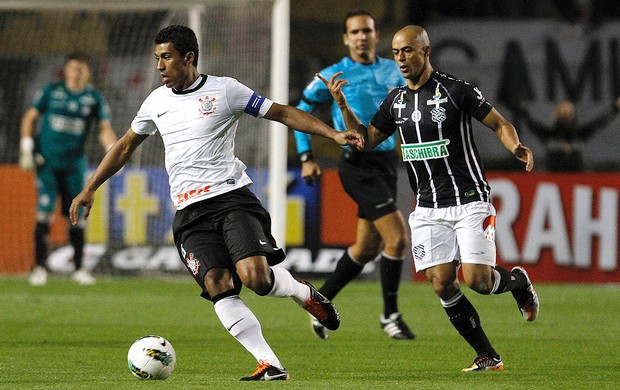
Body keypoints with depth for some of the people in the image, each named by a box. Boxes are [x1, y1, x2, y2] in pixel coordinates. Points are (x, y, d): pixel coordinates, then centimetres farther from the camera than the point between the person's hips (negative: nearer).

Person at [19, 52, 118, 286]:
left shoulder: (94, 98, 3)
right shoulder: (51, 91, 0)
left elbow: (105, 129, 1)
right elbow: (30, 117, 4)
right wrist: (26, 148, -4)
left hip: (74, 163, 2)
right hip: (47, 161, -2)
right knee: (45, 213, -11)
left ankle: (79, 267, 15)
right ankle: (40, 266, -9)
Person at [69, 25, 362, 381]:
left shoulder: (224, 90, 1)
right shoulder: (156, 102, 14)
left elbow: (282, 113, 2)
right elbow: (126, 146, 27)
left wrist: (334, 134, -7)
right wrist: (89, 189, 25)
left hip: (232, 196, -4)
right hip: (190, 213, 4)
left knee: (255, 276, -23)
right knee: (218, 285, -17)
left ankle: (305, 293, 11)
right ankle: (270, 365, -16)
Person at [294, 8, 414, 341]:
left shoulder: (393, 71, 9)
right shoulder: (334, 76, -3)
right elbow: (301, 110, 7)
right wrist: (306, 157, 1)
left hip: (386, 162, 6)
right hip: (358, 166, -6)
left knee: (367, 247, 12)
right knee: (397, 236, -15)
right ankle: (390, 316, -3)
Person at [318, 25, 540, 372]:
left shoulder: (456, 91, -9)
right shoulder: (396, 101, 8)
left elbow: (500, 124, -4)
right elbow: (366, 140, 17)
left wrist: (518, 148, -24)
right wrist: (343, 105, 3)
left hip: (470, 201, -5)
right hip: (428, 209, 5)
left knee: (477, 280, -14)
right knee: (442, 284, -7)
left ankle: (519, 281, 21)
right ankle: (488, 357, 4)